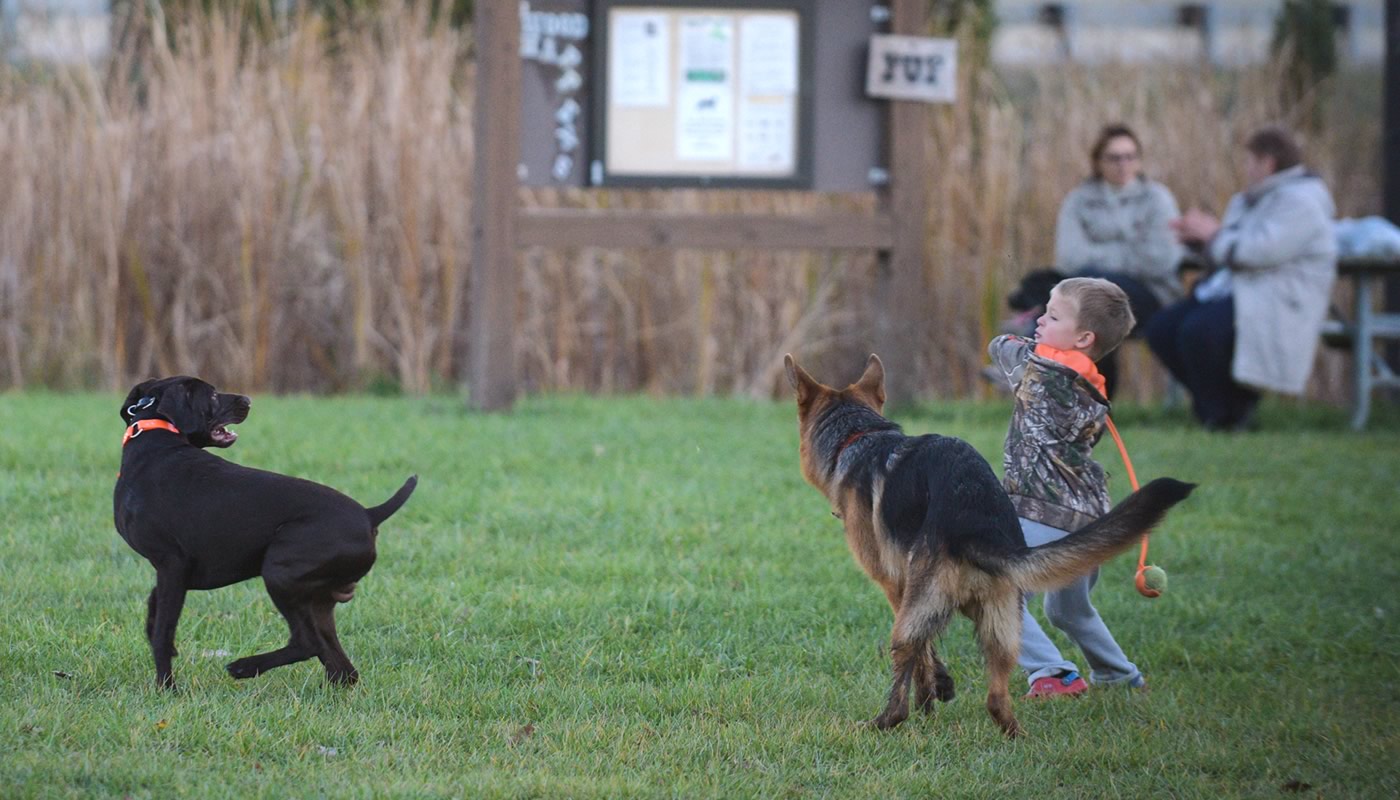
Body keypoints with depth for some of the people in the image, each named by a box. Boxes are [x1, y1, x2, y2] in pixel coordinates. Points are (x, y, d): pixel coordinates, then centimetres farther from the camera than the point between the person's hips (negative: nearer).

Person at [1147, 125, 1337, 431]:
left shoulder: (1300, 202, -11)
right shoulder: (1251, 200, 20)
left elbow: (1260, 250, -24)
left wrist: (1214, 234, -10)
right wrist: (1200, 237, 8)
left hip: (1272, 306, -10)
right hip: (1232, 291, 10)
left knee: (1198, 329, -33)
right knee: (1161, 329, -6)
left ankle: (1224, 416, -15)